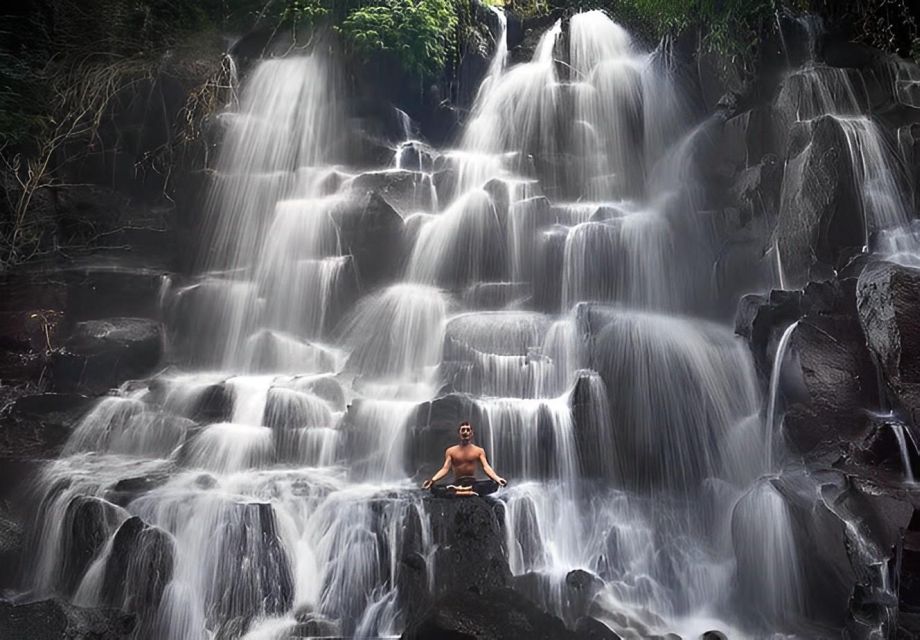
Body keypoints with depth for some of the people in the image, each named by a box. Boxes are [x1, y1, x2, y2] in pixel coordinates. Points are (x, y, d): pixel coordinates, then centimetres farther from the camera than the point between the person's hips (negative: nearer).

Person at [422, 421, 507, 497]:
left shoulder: (479, 450, 6)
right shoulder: (451, 451, 7)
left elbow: (486, 467, -6)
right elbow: (445, 468, -2)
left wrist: (497, 478, -27)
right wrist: (432, 480, -21)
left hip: (473, 483, 0)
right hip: (457, 484, 0)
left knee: (494, 484, -31)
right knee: (434, 488, -28)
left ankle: (457, 491, -35)